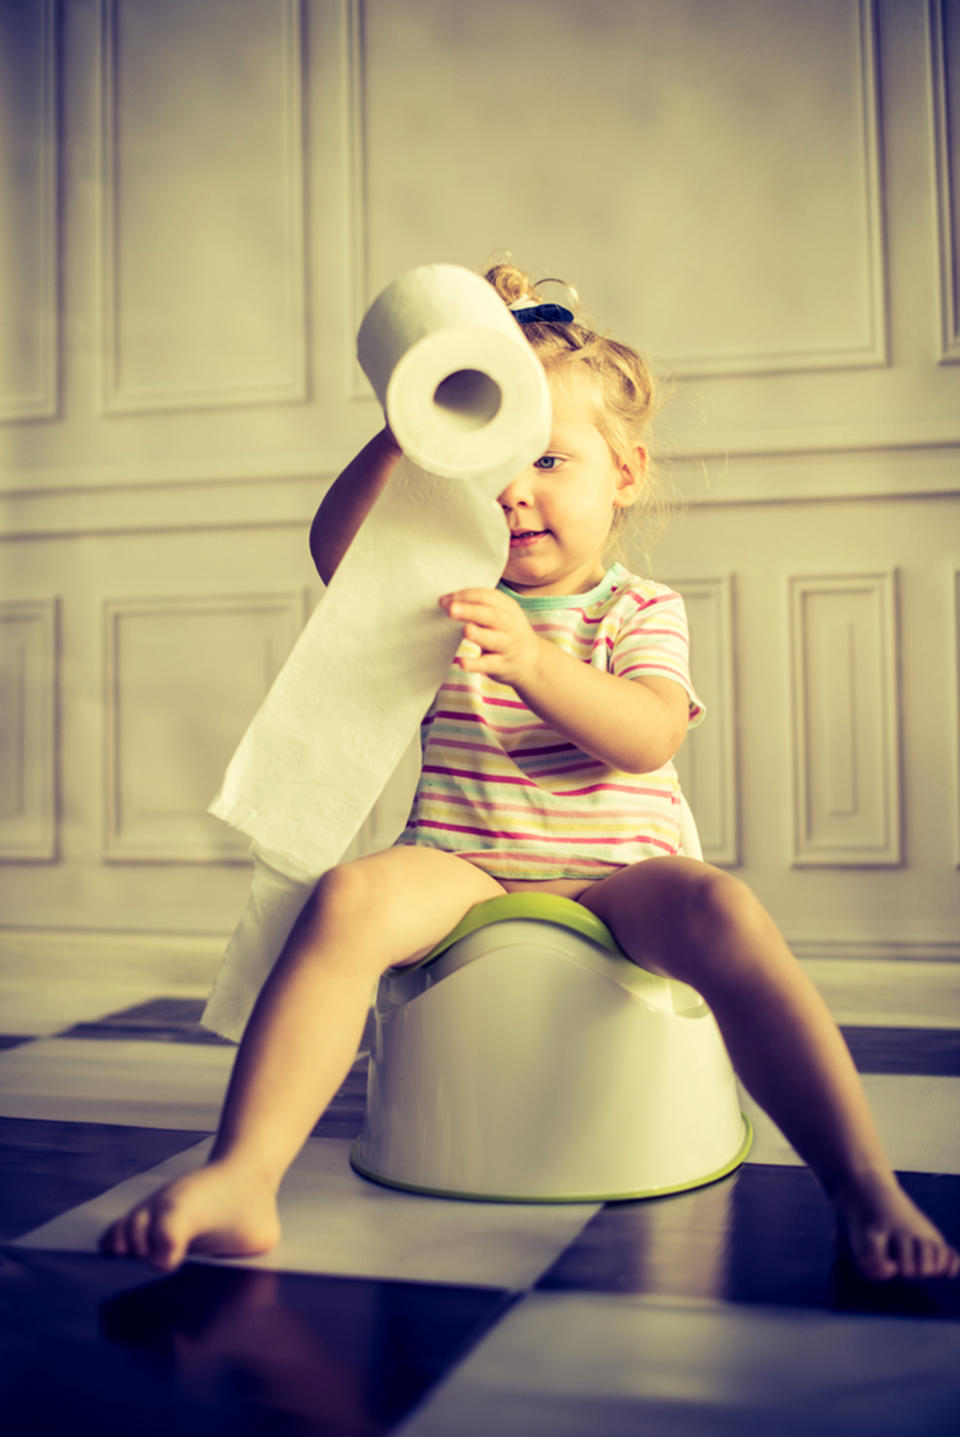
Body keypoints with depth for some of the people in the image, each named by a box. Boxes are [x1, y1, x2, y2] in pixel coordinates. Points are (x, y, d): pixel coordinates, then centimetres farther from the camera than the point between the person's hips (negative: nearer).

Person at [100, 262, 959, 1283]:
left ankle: (864, 1186, -31)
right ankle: (240, 1177, -34)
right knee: (348, 897, -30)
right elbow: (335, 549, -7)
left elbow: (647, 738, -12)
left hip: (614, 874, -1)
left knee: (721, 911, -33)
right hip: (459, 867, 1)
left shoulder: (642, 612, 8)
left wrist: (533, 662, -29)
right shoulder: (447, 593, 13)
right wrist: (400, 438, -21)